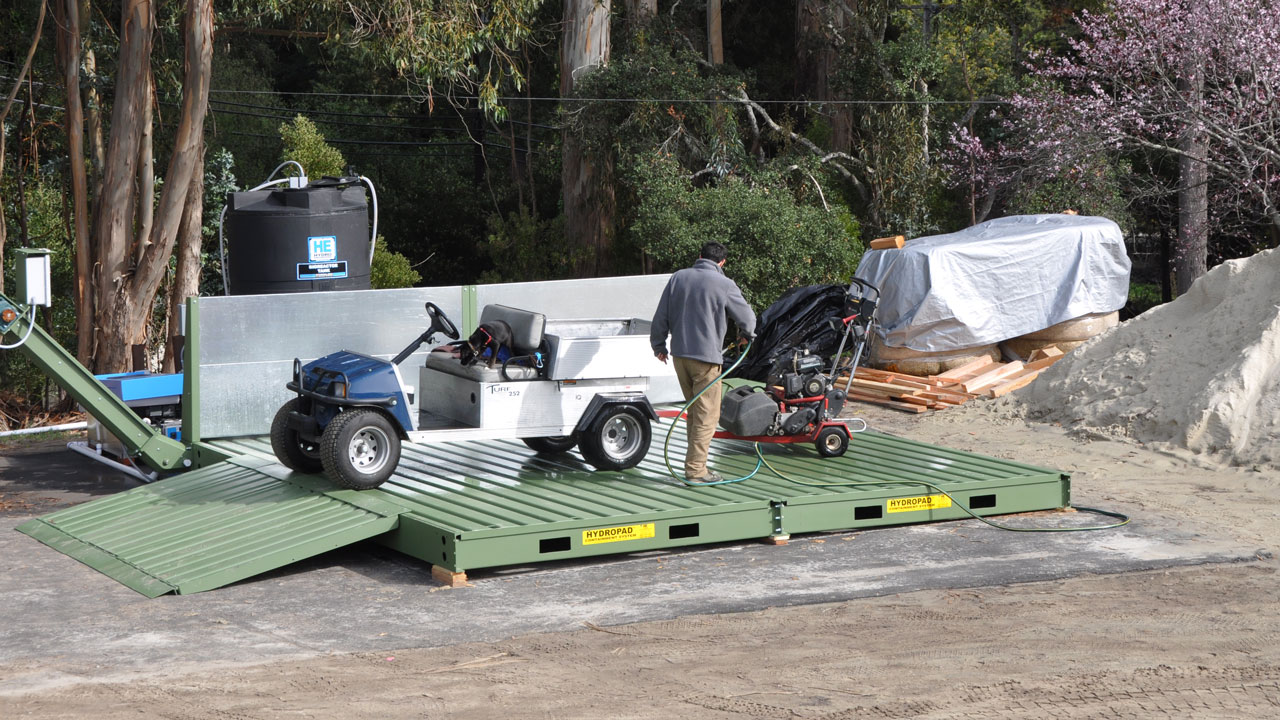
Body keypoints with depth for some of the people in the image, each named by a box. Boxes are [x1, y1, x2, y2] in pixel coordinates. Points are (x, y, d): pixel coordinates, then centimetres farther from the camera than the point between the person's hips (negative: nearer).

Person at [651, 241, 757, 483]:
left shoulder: (678, 278, 6)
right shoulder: (723, 284, -8)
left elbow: (661, 317, 10)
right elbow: (747, 317, 2)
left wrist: (659, 345, 24)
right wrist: (746, 334, 25)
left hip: (679, 354, 6)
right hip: (706, 356, -6)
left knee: (694, 412, 17)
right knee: (707, 415, -2)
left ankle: (696, 463, 21)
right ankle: (696, 469, -6)